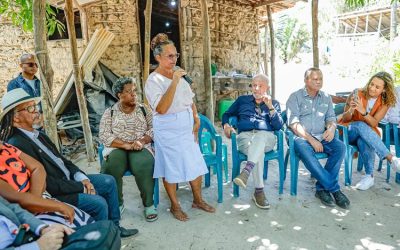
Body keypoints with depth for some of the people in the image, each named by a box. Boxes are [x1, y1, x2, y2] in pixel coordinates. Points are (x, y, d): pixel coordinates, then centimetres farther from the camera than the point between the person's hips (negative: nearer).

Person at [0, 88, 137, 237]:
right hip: (52, 195, -9)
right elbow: (47, 184, -25)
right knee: (99, 203, -20)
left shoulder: (38, 135, 7)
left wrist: (81, 177, -3)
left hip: (68, 179, 9)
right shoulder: (17, 145, -23)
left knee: (109, 182, 7)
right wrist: (81, 187, -15)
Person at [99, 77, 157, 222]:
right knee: (111, 166, -33)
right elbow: (104, 135, -3)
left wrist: (141, 141, -16)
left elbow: (153, 129, 4)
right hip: (117, 148, 0)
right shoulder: (110, 112, 10)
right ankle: (117, 203, -10)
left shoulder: (144, 109, 14)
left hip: (141, 148, 0)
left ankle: (149, 204, -15)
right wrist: (126, 145, -17)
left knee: (144, 165, -34)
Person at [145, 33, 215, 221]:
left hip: (187, 126, 7)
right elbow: (161, 109, -26)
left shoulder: (178, 73, 9)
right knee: (171, 168, 5)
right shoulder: (153, 81, -13)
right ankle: (175, 206, 24)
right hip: (168, 130, -6)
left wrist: (196, 119, 6)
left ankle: (198, 200, 29)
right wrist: (174, 82, -27)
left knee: (196, 163, 11)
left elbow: (190, 99, 15)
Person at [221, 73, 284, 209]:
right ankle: (259, 191, -34)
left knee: (260, 136, -39)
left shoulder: (274, 103, 21)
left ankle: (246, 171, -54)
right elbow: (227, 114, 27)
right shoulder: (242, 100, 24)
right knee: (258, 152, -35)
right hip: (245, 136, 0)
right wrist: (226, 125, 4)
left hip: (266, 137, 0)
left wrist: (270, 107, -5)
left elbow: (279, 126, 7)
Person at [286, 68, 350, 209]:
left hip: (321, 136, 5)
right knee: (305, 152, -37)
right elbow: (293, 123, -8)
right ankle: (334, 189, -26)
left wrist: (331, 128, -10)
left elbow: (330, 117, 17)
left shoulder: (326, 97, 17)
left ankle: (322, 188, -19)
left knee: (340, 147, -26)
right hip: (301, 137, -4)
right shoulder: (295, 97, 1)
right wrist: (311, 140, -17)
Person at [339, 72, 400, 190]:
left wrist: (363, 111, -33)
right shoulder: (357, 94, -9)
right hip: (349, 131, -1)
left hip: (368, 134, 1)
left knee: (363, 141, -37)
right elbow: (345, 119, -5)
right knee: (361, 125, -37)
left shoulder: (385, 102, -3)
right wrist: (351, 110, -28)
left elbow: (374, 123, -14)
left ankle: (369, 176, -29)